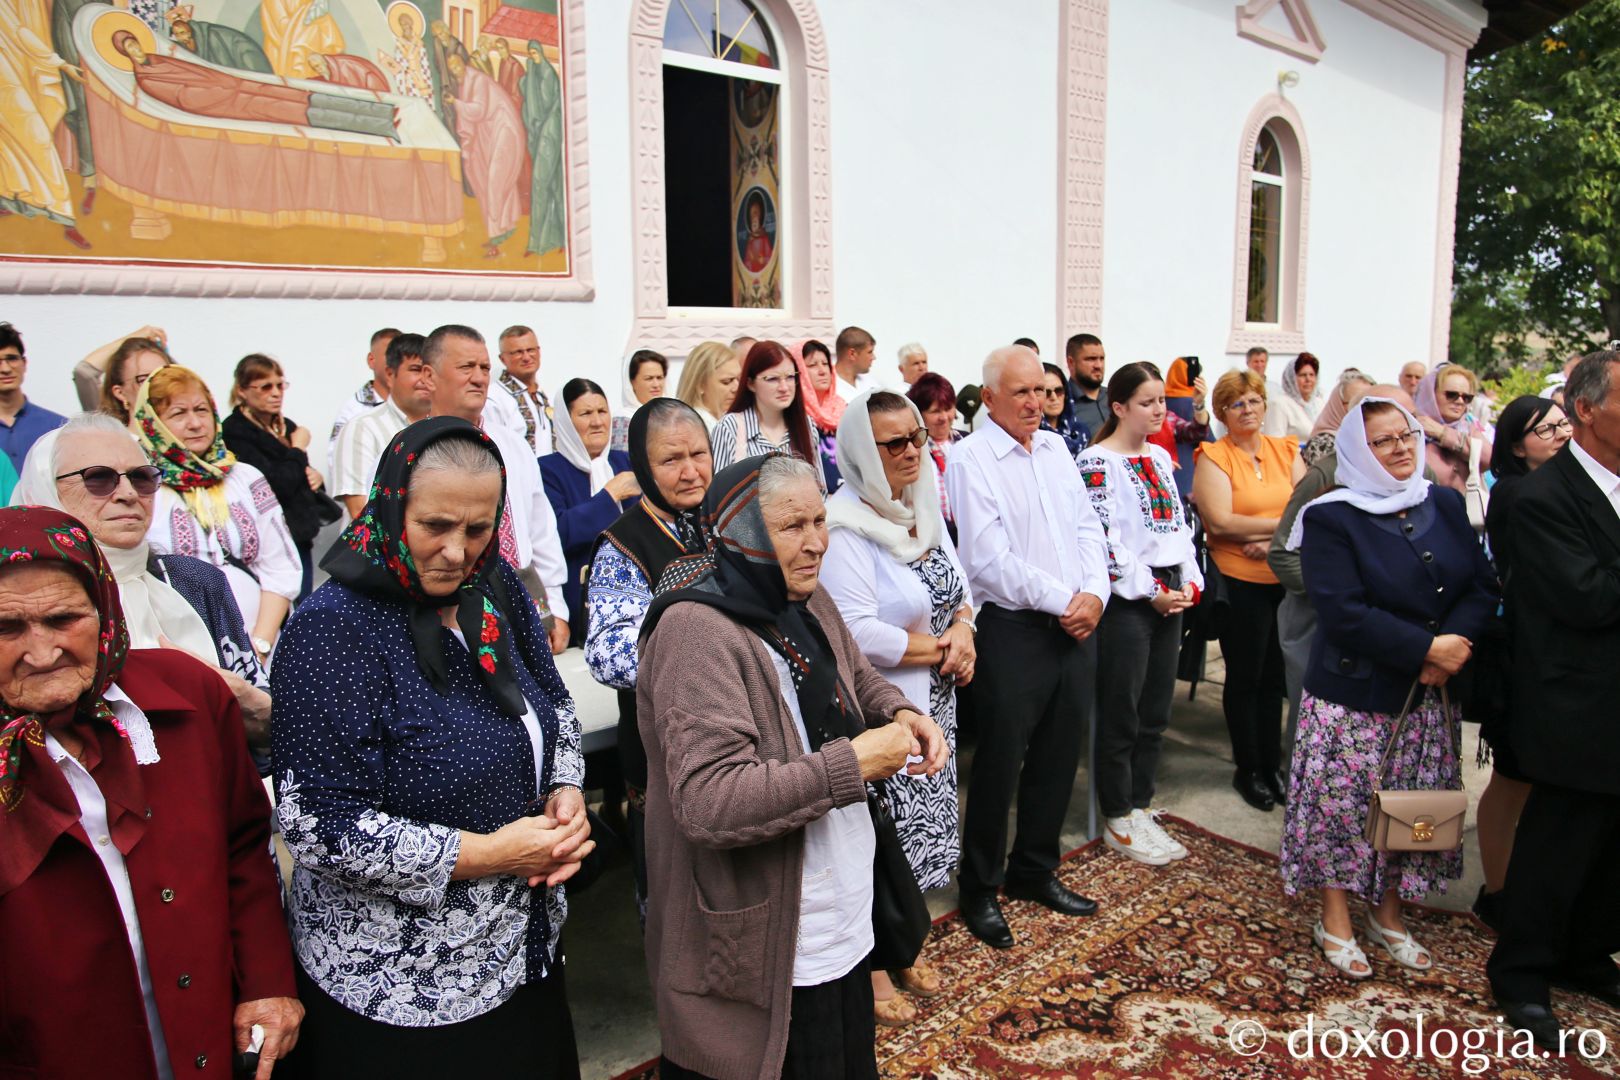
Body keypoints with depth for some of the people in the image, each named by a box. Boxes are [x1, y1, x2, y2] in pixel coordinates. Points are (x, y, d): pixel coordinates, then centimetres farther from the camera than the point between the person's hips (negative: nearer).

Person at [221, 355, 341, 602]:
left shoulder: (286, 426, 13)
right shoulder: (235, 432, -11)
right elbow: (278, 485, -21)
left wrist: (316, 477, 2)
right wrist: (298, 449, -7)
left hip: (300, 539, 8)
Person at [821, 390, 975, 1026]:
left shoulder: (924, 508, 6)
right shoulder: (846, 526, -20)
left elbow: (958, 584, 15)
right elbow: (857, 633, -26)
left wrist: (962, 629, -7)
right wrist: (938, 650, -14)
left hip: (933, 702, 8)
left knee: (918, 831, 19)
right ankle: (870, 967, 27)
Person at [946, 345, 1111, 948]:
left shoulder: (1055, 449, 12)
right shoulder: (971, 459, -10)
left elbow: (1088, 527, 12)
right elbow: (990, 560, -17)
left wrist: (1095, 593, -4)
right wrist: (1062, 601, -14)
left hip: (1077, 626, 7)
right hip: (1015, 629, -7)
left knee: (1060, 756, 16)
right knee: (1000, 763, 3)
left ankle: (1034, 870, 34)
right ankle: (979, 889, 20)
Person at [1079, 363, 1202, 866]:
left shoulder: (1161, 457, 13)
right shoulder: (1098, 462, -11)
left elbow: (1179, 523, 18)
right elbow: (1104, 540, -16)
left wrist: (1191, 583, 6)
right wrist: (1150, 592, -13)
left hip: (1170, 594, 8)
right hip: (1126, 598, -7)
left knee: (1155, 712, 12)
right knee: (1120, 715, 1)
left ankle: (1140, 807, 25)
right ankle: (1118, 820, 14)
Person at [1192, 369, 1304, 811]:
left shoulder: (1287, 451, 8)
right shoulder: (1213, 456, -6)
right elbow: (1220, 523, -18)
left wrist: (1273, 539, -17)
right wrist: (1284, 522, -13)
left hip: (1287, 578, 4)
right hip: (1241, 581, -4)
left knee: (1275, 676, 14)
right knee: (1245, 678, 8)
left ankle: (1272, 765, 27)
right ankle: (1248, 770, 22)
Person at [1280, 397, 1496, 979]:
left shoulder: (1445, 505, 7)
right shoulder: (1330, 518, -10)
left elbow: (1483, 585, 3)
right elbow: (1345, 612, -18)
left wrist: (1455, 643, -15)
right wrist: (1426, 648, -19)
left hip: (1429, 695, 5)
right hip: (1353, 694, -5)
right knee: (1344, 804, 2)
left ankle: (1388, 914, 31)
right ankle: (1335, 921, 21)